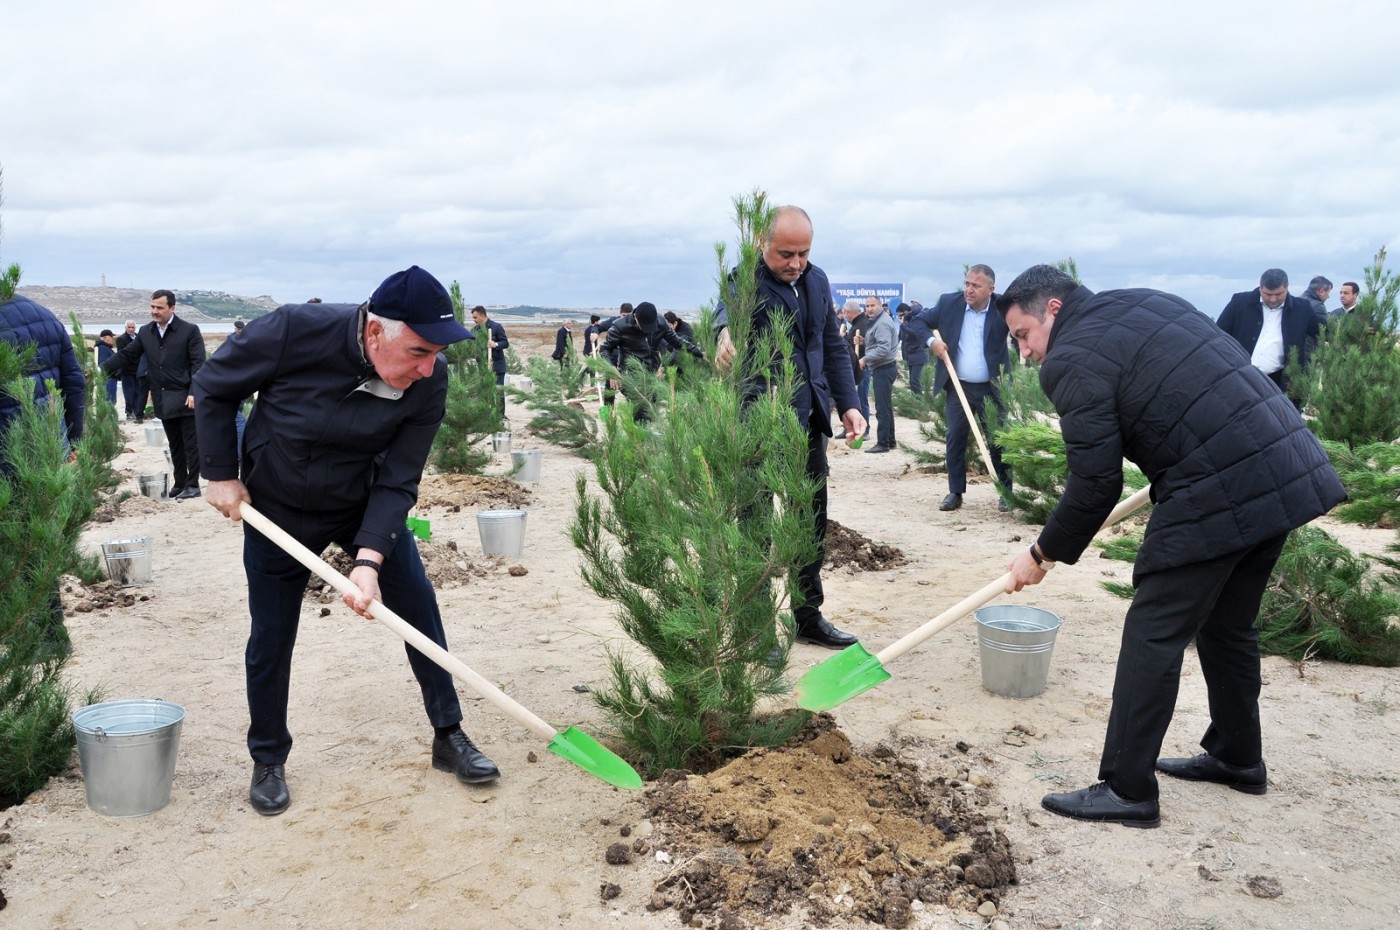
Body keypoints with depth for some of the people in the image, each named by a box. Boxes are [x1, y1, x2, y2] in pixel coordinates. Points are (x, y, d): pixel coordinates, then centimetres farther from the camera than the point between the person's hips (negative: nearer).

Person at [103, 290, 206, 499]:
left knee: (191, 443, -1)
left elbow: (198, 364, -10)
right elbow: (126, 355, 12)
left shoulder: (190, 330, -6)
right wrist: (102, 370, 0)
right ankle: (180, 483, 20)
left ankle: (192, 485, 5)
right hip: (163, 400, 5)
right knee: (175, 445, 13)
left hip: (185, 397, -5)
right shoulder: (145, 332, 9)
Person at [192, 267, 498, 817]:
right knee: (270, 639, 6)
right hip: (276, 508, -1)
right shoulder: (296, 332, -31)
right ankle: (268, 761, 27)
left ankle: (449, 737, 14)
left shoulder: (428, 383, -24)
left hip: (365, 504, 2)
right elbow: (213, 388, -12)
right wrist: (222, 476, -10)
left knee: (420, 608, -3)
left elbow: (397, 482, -20)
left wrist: (370, 560, -31)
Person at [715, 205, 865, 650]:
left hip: (810, 421, 7)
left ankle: (808, 616, 30)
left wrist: (848, 403, 8)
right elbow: (729, 304, -36)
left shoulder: (817, 280, 11)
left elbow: (833, 347, 17)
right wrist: (727, 329, -59)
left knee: (812, 522, 15)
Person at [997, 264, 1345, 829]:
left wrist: (1043, 555, 2)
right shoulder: (1143, 303, 18)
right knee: (1228, 626, 22)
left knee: (1153, 637, 0)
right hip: (1288, 470, 9)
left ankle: (1127, 791, 7)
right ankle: (1238, 759, 37)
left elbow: (1095, 484, -10)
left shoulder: (1073, 359, -9)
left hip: (1217, 496, -9)